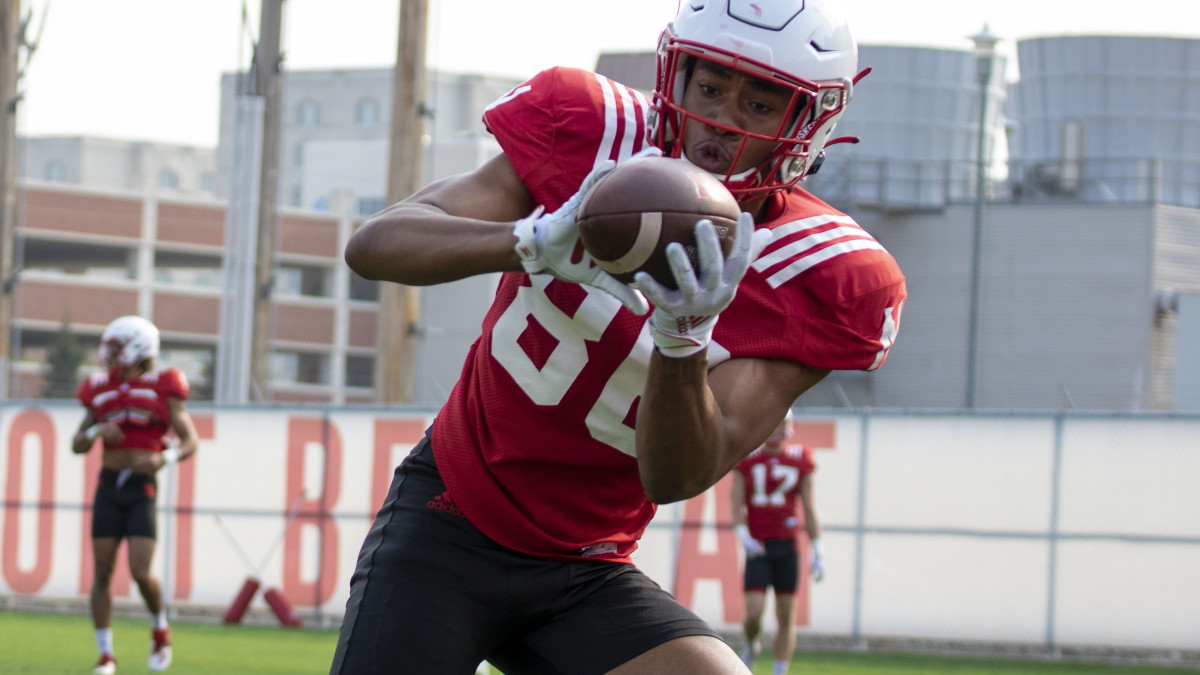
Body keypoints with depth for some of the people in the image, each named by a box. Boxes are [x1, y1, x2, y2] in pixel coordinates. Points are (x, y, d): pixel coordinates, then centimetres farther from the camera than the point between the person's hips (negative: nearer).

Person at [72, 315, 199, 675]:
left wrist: (163, 458, -22)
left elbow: (189, 441, -3)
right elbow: (77, 446, 13)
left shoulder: (162, 388, -2)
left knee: (141, 573, -13)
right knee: (102, 572, 0)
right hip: (109, 487, 4)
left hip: (142, 489, -4)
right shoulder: (102, 391, 9)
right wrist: (97, 430, -8)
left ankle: (160, 627, 17)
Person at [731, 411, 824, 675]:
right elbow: (737, 504, -1)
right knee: (753, 612, -9)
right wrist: (744, 536, -18)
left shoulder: (799, 460, 4)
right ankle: (751, 646, 24)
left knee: (786, 615, 2)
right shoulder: (747, 459, 2)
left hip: (787, 546, 1)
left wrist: (817, 551, 3)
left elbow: (809, 509, 7)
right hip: (757, 547, -1)